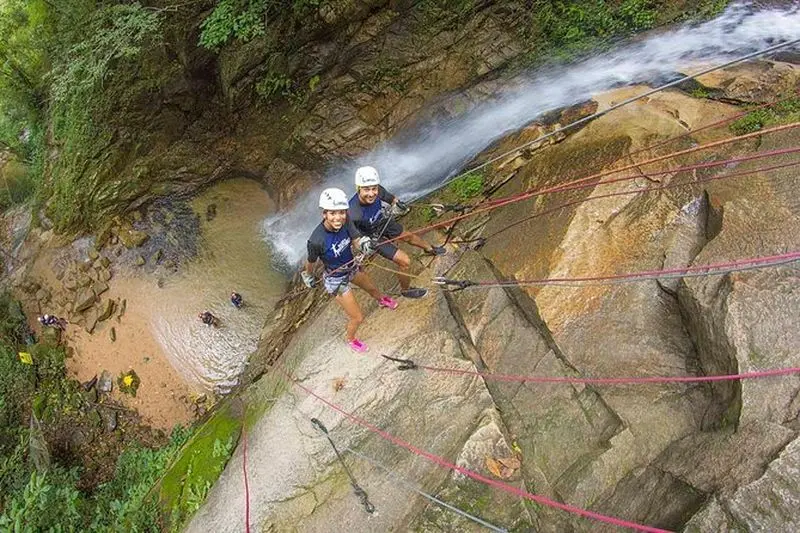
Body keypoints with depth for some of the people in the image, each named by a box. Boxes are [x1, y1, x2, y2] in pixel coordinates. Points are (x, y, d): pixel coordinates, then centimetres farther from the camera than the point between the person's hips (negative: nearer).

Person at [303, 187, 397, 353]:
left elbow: (356, 241, -20)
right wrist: (308, 277, 3)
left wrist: (365, 244, -43)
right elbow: (311, 262, -17)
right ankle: (350, 338, 40)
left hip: (351, 267, 6)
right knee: (357, 318, 5)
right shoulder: (316, 240, -37)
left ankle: (382, 300, 70)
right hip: (336, 279, -5)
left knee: (371, 288, 33)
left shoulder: (345, 222, -25)